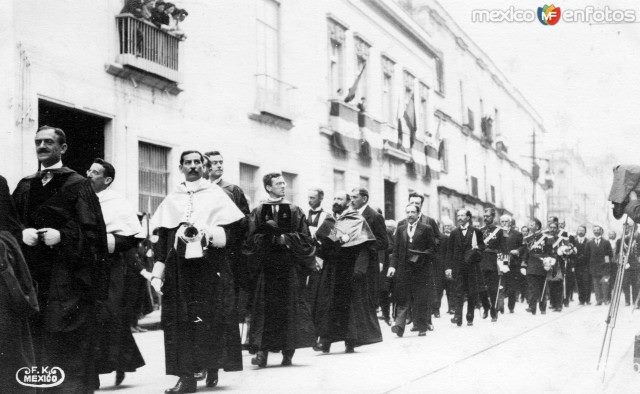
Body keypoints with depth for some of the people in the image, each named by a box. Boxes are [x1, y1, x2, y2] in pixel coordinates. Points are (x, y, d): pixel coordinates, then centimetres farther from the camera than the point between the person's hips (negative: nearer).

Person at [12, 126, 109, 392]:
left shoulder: (77, 185, 1)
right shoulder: (25, 187, 17)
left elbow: (92, 230, -5)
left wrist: (61, 235, -19)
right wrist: (23, 233, -6)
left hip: (69, 276, -5)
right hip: (33, 273, 5)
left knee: (71, 342, -6)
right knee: (37, 339, 4)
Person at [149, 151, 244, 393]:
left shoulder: (216, 195, 8)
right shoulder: (171, 200, 14)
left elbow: (232, 230, 2)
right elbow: (162, 238, 9)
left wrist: (208, 233, -15)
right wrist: (157, 273, 2)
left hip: (211, 266, -1)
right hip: (179, 269, 2)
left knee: (212, 320, -3)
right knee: (181, 322, -4)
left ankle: (212, 368, 11)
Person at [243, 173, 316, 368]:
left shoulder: (294, 211, 10)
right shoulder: (257, 212, 7)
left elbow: (304, 238, 5)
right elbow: (252, 239, -1)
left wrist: (285, 238, -10)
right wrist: (273, 237, -15)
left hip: (290, 266, 1)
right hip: (266, 265, -1)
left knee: (290, 306, -1)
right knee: (264, 307, -8)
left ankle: (288, 352, 6)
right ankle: (262, 351, -10)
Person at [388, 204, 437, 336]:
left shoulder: (426, 229, 4)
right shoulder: (400, 229, 13)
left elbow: (432, 248, 1)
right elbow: (396, 249, 11)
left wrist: (420, 256, -13)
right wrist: (393, 265, -1)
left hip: (421, 269, -2)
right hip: (403, 269, 2)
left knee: (421, 299, 1)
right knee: (402, 299, -5)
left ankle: (422, 327, 10)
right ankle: (399, 326, -11)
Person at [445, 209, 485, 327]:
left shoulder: (476, 232, 5)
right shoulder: (454, 233, 10)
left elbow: (482, 247, 9)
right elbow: (450, 251, 8)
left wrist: (477, 248, -14)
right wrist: (448, 267, 1)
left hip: (472, 267, -1)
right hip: (458, 267, 1)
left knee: (472, 293, 3)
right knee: (459, 292, -5)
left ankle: (470, 318, 12)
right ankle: (458, 316, -9)